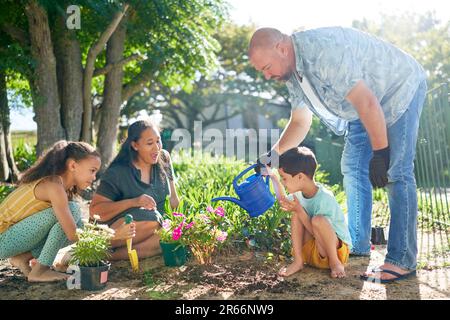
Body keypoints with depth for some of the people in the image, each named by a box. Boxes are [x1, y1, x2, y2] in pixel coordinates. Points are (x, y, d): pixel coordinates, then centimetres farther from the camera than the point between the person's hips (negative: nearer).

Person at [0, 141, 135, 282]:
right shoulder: (54, 186, -24)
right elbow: (73, 235, -26)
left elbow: (74, 228, 8)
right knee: (71, 210, -23)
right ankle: (39, 271, -14)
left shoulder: (63, 184, 4)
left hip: (13, 234, 9)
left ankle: (24, 257, 4)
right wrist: (115, 235, -23)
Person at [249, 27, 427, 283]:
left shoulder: (323, 51, -34)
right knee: (352, 168, 7)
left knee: (396, 173, -15)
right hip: (364, 104, 9)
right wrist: (275, 154, -6)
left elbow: (367, 103, -34)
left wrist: (380, 152, -28)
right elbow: (300, 122, 5)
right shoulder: (291, 71, -3)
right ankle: (358, 245, 17)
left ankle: (402, 261, -11)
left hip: (401, 89, -9)